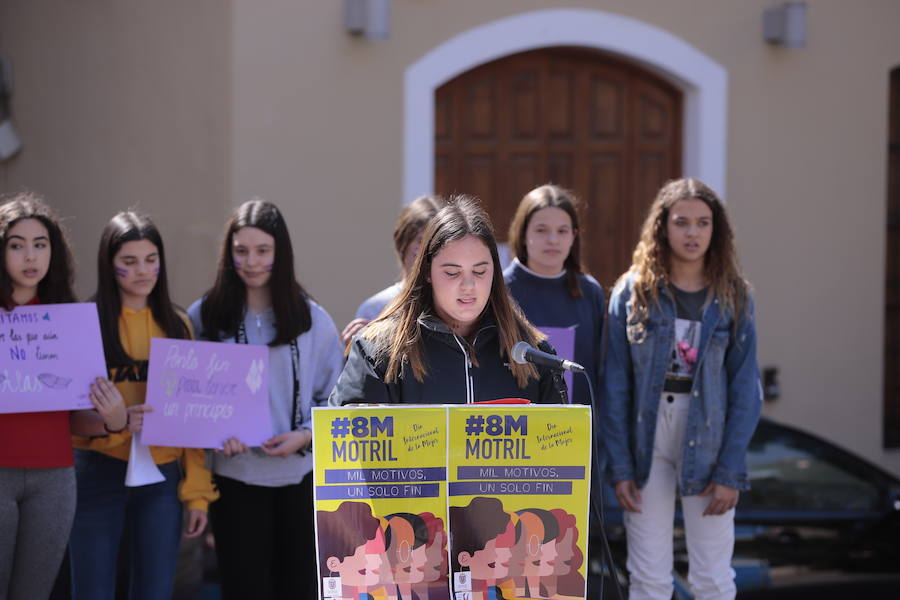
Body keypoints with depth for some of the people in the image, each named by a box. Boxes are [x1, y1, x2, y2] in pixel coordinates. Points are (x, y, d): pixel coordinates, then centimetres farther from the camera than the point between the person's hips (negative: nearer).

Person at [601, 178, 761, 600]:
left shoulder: (733, 298, 0)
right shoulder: (633, 292, -1)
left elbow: (745, 390, -1)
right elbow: (615, 384, -1)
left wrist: (730, 472, -7)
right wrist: (620, 466, -6)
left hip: (707, 443, 0)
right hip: (646, 439, 0)